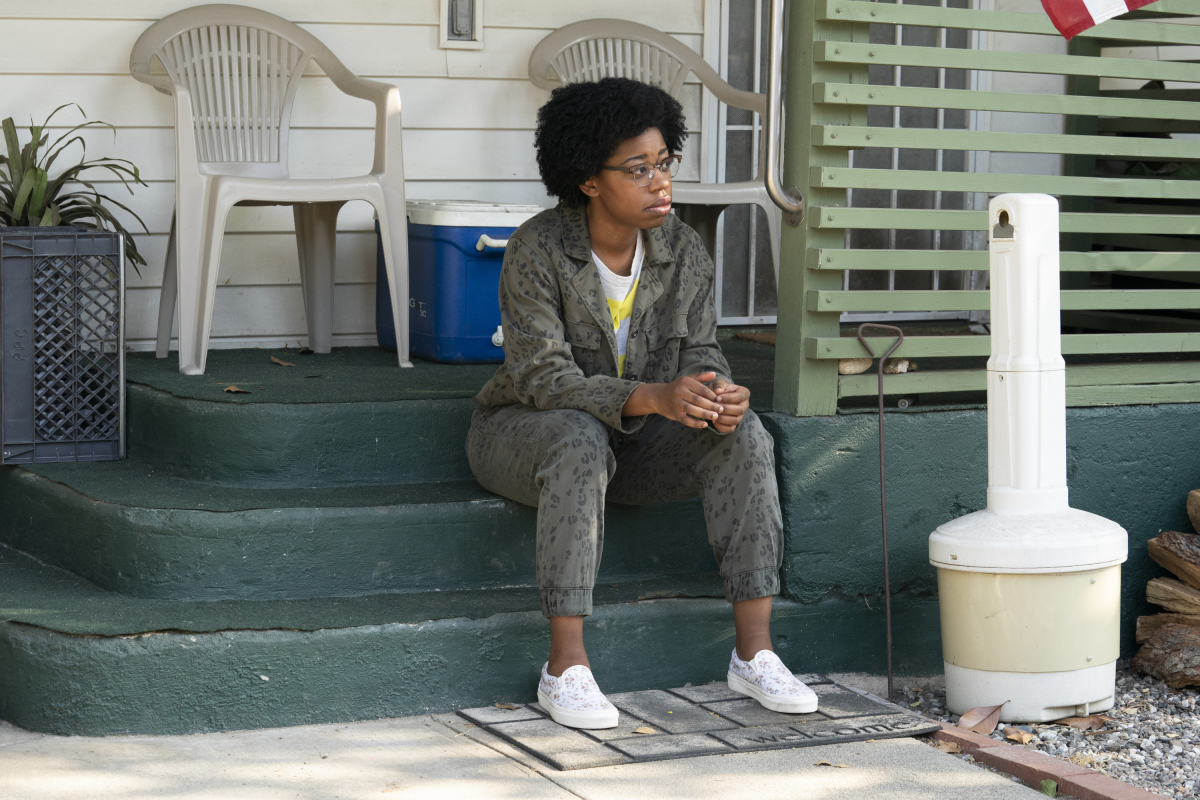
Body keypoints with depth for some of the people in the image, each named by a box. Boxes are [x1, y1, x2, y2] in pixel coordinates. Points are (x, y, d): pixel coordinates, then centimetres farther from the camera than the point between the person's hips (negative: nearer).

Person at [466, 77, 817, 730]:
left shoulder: (682, 250, -6)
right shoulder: (538, 249, -20)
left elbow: (701, 353, -5)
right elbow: (543, 376, -27)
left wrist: (718, 396, -31)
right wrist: (652, 397, -42)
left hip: (636, 442, 4)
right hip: (524, 431, -4)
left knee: (742, 434, -22)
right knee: (580, 442, -39)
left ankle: (754, 653, -21)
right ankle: (565, 668, -33)